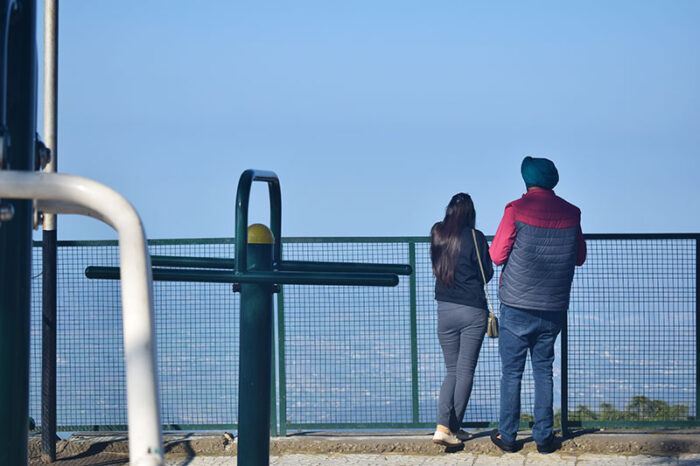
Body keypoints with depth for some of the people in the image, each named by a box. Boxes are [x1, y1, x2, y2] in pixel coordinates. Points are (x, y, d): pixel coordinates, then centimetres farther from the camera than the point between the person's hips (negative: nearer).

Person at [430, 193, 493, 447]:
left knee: (452, 370, 11)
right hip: (472, 311, -4)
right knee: (465, 371, 5)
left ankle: (443, 426, -7)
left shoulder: (437, 234, 1)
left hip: (445, 309, 4)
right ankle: (454, 428, 4)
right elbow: (487, 273, -2)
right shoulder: (475, 237, -11)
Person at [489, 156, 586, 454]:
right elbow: (580, 257, 12)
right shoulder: (570, 213, 1)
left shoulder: (517, 210, -10)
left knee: (512, 372, 5)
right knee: (544, 371, 12)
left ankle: (507, 436, 10)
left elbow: (497, 256, -8)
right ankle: (544, 437, 10)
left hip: (517, 306, -3)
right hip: (553, 307, 3)